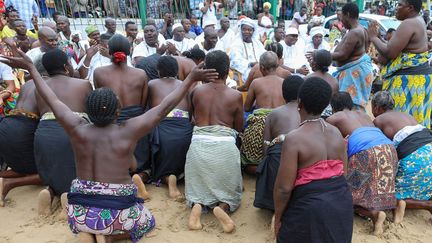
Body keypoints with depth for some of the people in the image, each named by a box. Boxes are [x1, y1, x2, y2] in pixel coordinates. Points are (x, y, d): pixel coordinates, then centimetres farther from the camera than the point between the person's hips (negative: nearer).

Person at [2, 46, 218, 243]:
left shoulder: (78, 129, -7)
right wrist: (191, 78, -8)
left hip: (81, 212, 4)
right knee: (147, 222, 28)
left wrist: (31, 67, 18)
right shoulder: (127, 132, -15)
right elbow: (164, 108, -12)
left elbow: (52, 101, 6)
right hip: (117, 213, -4)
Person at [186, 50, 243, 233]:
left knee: (199, 187, 20)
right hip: (224, 146, -1)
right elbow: (239, 128, 9)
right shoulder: (235, 96, 1)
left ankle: (197, 205, -12)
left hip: (199, 144, 2)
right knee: (228, 190, 17)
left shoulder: (196, 91, 6)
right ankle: (221, 207, -14)